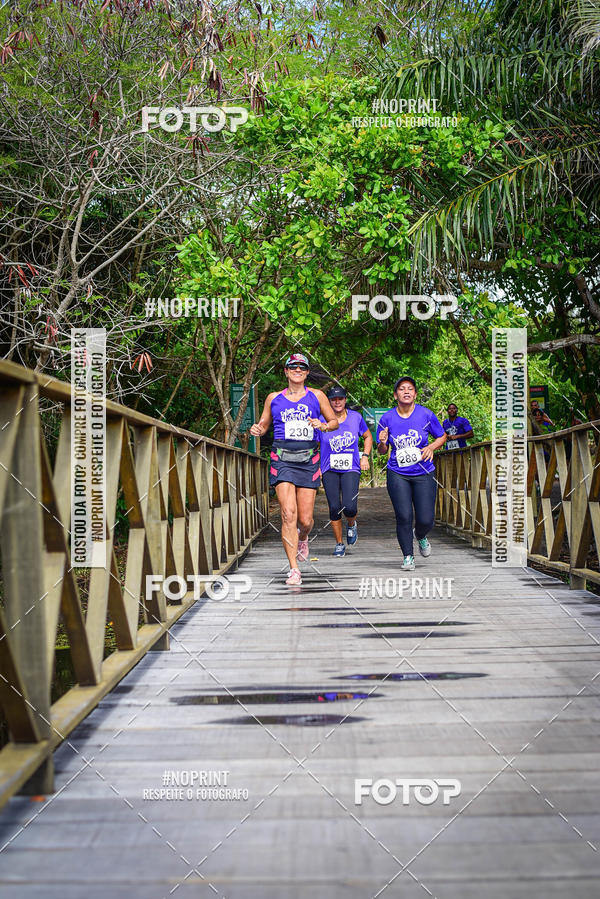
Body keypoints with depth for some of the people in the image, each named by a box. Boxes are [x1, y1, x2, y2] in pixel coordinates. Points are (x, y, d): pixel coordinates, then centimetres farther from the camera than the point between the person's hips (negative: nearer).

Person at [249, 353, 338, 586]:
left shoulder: (316, 396, 9)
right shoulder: (274, 398, 11)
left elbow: (335, 422, 13)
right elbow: (264, 423, 20)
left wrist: (323, 426, -9)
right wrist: (258, 429, -3)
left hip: (308, 461, 1)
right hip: (282, 459, 0)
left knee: (305, 520, 0)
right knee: (288, 515, -15)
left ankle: (303, 539, 38)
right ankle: (294, 570, -10)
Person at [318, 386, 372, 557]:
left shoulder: (356, 417, 3)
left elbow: (368, 436, 19)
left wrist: (365, 456, 6)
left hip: (351, 469, 0)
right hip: (329, 470, 0)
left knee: (350, 508, -15)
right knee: (334, 508, -5)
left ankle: (351, 525, 20)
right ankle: (339, 544, 12)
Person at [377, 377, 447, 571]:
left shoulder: (426, 415, -3)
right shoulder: (387, 419, 0)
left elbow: (442, 437, 10)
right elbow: (382, 451, 7)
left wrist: (431, 447, -10)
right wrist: (382, 443, -16)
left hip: (423, 474, 0)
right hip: (398, 475, 0)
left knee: (426, 520, -4)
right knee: (404, 517, -9)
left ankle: (420, 536, 33)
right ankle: (408, 557, 10)